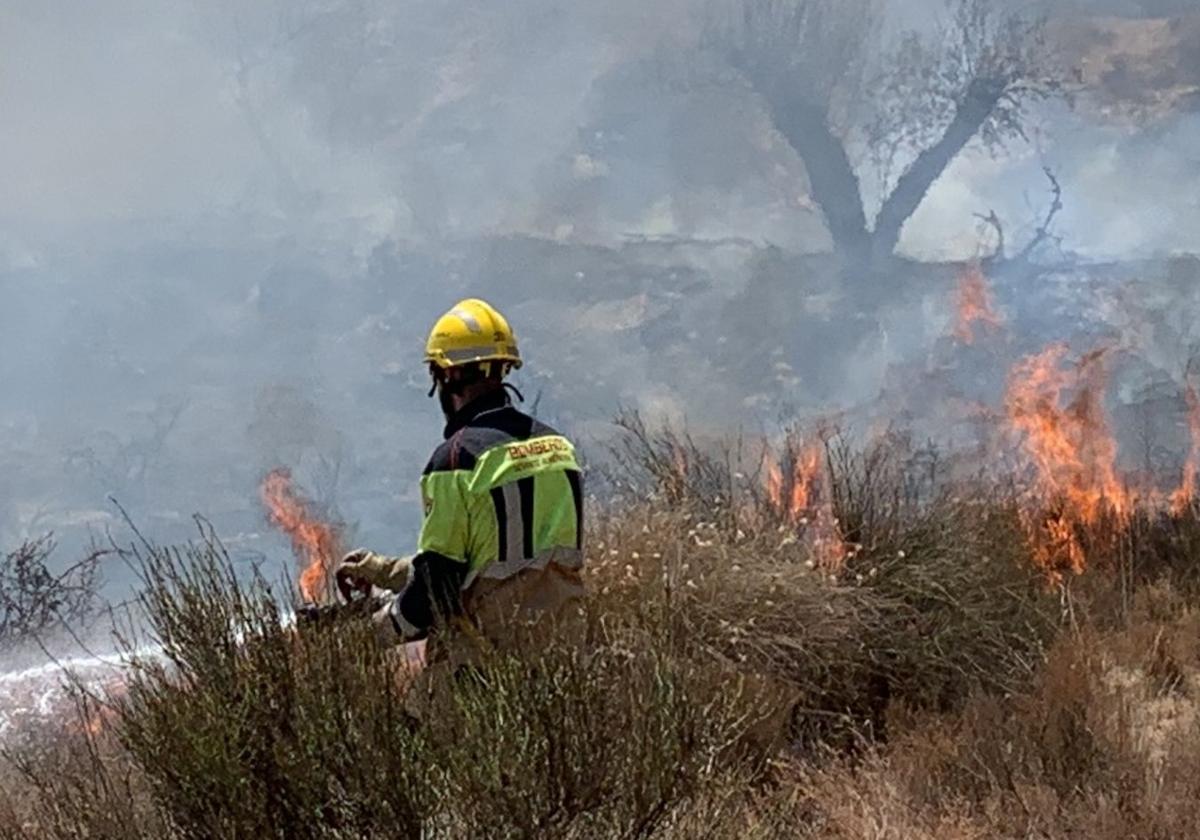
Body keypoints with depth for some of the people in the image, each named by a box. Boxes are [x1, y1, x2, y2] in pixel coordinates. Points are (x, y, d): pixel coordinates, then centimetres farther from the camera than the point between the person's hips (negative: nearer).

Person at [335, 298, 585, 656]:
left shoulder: (458, 458, -10)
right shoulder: (556, 444, 14)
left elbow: (438, 578, -10)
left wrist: (382, 629, 10)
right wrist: (380, 569, 27)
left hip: (497, 644, -7)